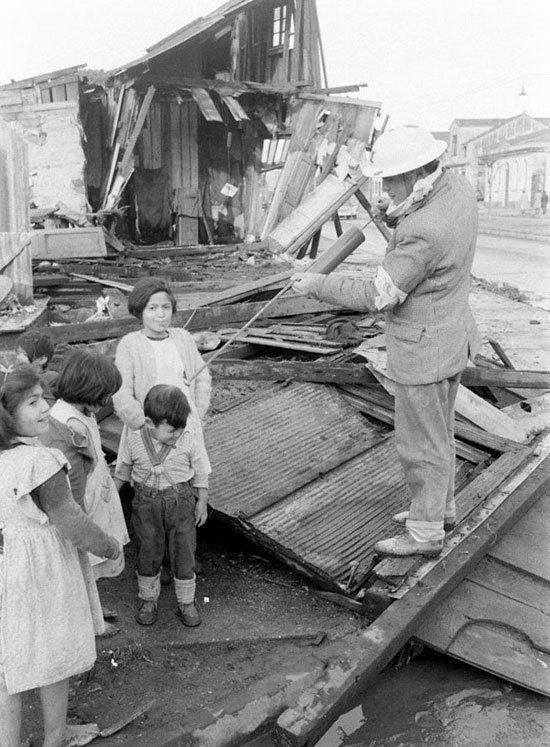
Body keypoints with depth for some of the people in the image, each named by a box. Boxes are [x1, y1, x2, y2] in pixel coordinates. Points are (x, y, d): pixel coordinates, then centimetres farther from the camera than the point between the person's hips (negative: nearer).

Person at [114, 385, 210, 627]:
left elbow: (200, 473, -2)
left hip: (180, 501, 0)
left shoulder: (190, 439, -16)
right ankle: (147, 600, 34)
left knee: (183, 552, 7)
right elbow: (122, 471, 6)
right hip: (146, 503, 1)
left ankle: (186, 603, 27)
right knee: (148, 552, 12)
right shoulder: (134, 441, -13)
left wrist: (202, 502, 3)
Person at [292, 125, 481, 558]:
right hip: (453, 333, 10)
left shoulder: (423, 231, -31)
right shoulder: (458, 187, -2)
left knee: (421, 444, 6)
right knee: (437, 432, 24)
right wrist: (396, 213, 4)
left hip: (423, 349, -10)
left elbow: (377, 296, -25)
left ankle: (425, 533, 21)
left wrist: (317, 285, -14)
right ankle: (441, 508, 41)